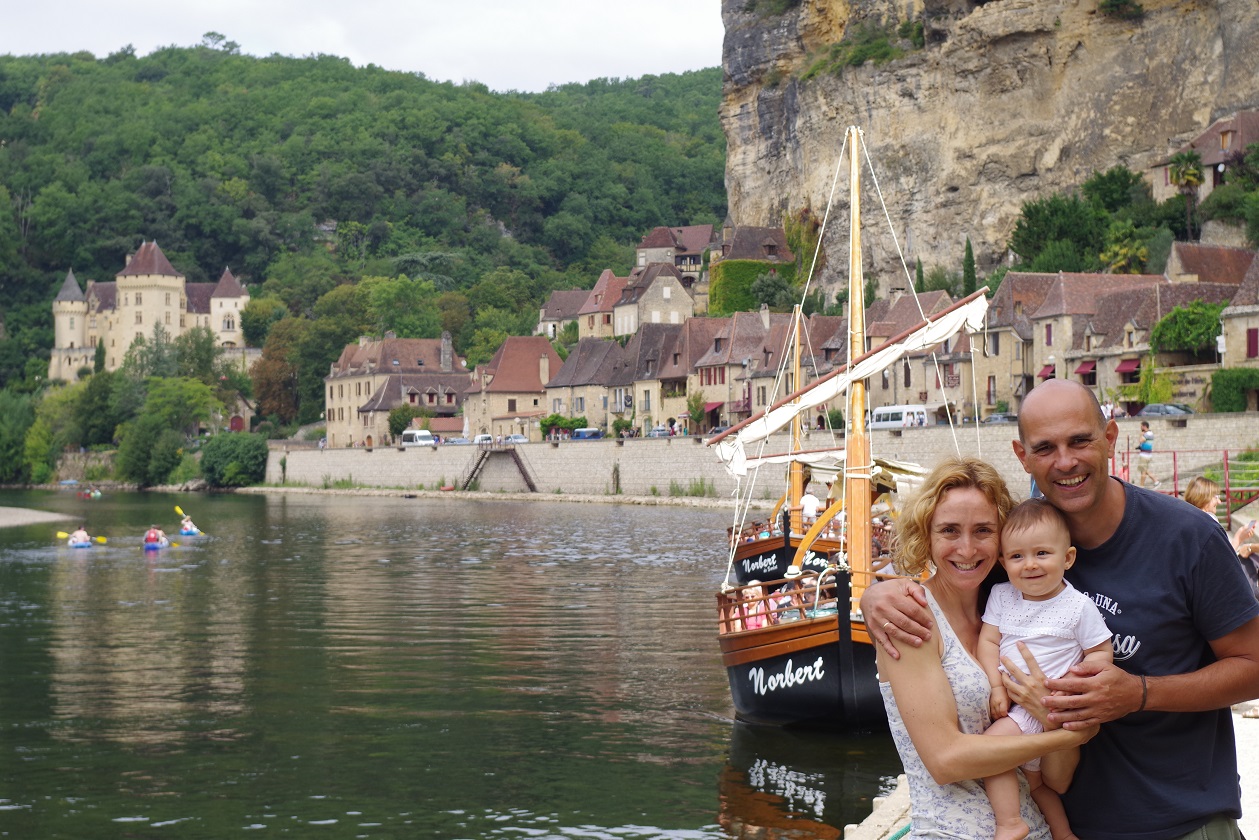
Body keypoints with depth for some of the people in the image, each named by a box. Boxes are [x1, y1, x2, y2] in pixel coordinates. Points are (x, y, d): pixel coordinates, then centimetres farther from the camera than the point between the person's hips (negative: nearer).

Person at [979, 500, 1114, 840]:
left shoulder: (1079, 606, -9)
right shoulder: (1001, 596, 3)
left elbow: (1101, 652, -4)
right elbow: (988, 640, 1)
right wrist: (997, 687, -10)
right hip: (1011, 703, 6)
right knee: (1034, 778, 19)